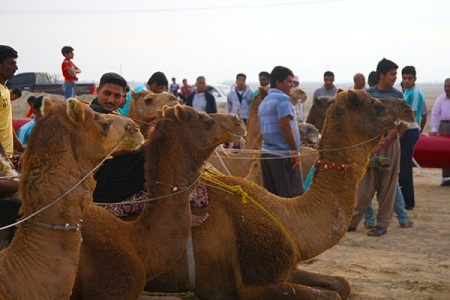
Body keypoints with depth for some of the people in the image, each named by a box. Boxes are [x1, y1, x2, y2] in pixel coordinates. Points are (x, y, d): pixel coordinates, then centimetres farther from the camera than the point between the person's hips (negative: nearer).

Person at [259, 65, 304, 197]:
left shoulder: (264, 101, 18)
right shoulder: (282, 99, -9)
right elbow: (284, 126, -19)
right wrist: (295, 150, -15)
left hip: (266, 152, 9)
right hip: (283, 153, -9)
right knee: (293, 196, -6)